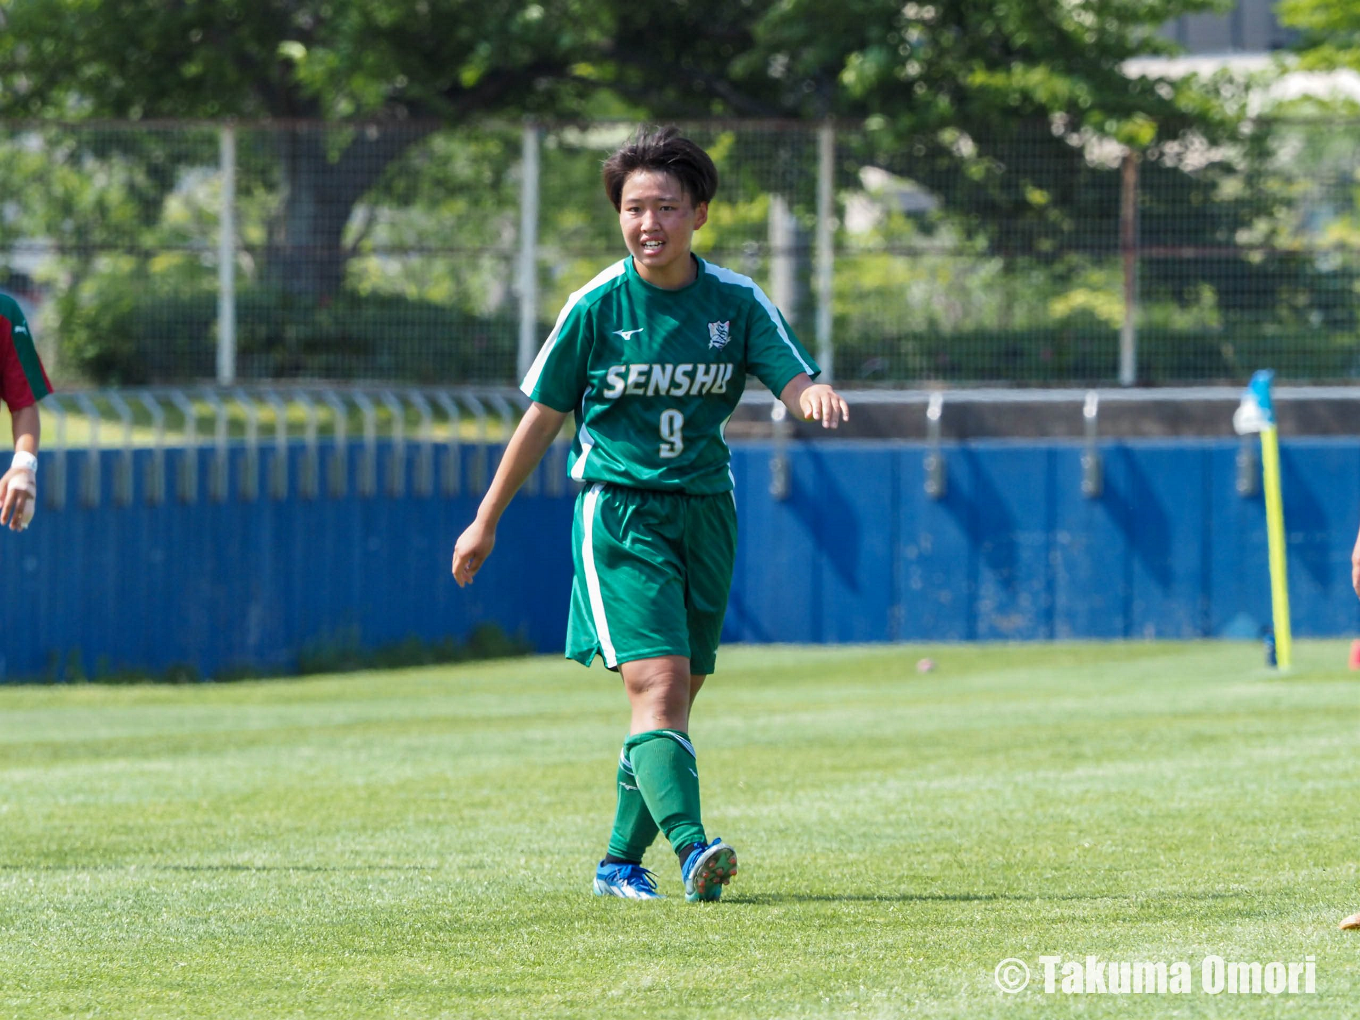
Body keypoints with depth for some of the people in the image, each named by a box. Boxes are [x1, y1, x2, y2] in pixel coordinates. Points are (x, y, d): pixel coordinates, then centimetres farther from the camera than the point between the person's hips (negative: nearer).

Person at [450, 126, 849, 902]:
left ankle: (622, 862, 21)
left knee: (674, 701, 8)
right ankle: (691, 848, -32)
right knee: (657, 684, -19)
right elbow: (544, 417, 4)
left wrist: (819, 396, -31)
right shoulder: (597, 306, -4)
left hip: (705, 513, 4)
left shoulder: (736, 302, 1)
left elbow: (795, 380, -5)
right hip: (619, 512, -4)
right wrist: (487, 521, 8)